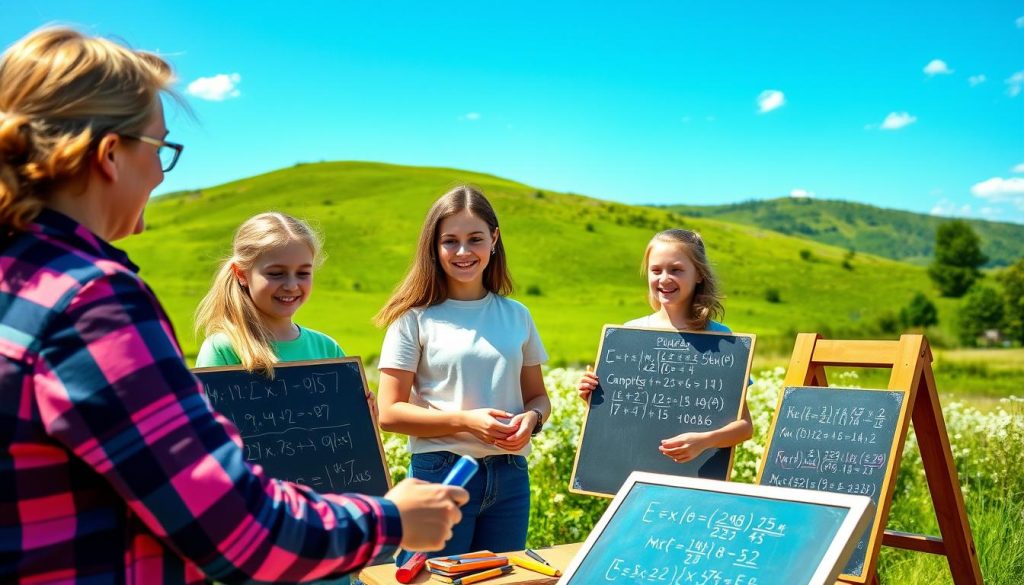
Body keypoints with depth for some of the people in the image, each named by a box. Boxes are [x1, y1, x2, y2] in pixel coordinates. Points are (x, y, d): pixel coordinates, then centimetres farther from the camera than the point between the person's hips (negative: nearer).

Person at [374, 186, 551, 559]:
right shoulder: (415, 318, -4)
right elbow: (389, 413, -7)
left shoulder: (516, 315, 7)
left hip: (510, 476, 4)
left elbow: (538, 396, 15)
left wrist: (532, 418, -8)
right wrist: (465, 420, -18)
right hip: (440, 473, -3)